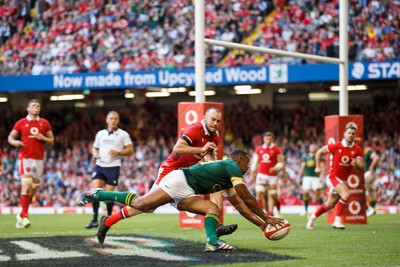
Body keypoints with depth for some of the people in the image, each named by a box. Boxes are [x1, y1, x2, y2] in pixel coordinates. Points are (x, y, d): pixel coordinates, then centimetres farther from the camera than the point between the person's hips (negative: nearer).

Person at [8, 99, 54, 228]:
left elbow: (51, 140, 14)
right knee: (26, 185, -15)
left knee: (34, 187, 5)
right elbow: (10, 137, 11)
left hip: (39, 159, 4)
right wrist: (15, 142, -12)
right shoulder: (21, 123, 4)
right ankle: (24, 216, -14)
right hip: (26, 158, -3)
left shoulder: (45, 123, 10)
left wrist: (43, 138, -7)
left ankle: (21, 215, 17)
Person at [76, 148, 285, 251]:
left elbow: (239, 204, 31)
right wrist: (266, 217, -2)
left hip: (185, 194, 10)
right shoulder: (232, 167, -2)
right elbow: (247, 197, -7)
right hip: (179, 180, -10)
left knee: (213, 209, -6)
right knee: (141, 204, -17)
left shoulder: (227, 179, 27)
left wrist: (259, 223, 28)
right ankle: (96, 194, -7)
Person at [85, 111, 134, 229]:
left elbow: (130, 150, 1)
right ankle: (94, 220, -9)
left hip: (113, 167, -3)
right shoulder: (100, 134, 15)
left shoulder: (123, 134, 4)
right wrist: (95, 154, 1)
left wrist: (118, 153, -16)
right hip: (100, 166, 3)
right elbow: (95, 147, 24)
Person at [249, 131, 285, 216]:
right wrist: (252, 175, 12)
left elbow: (281, 163, -1)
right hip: (261, 175, 2)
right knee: (259, 193, -9)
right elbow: (254, 163, 14)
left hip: (272, 175, -2)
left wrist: (275, 168, -20)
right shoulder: (258, 149, 8)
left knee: (272, 195, -2)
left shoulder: (276, 150, -1)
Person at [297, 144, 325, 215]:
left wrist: (321, 176, -16)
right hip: (307, 177, 4)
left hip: (316, 177, -4)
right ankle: (306, 210, 6)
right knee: (305, 193, -2)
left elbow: (322, 167, -5)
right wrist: (299, 177, 15)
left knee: (318, 193, -9)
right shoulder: (306, 157, 14)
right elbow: (302, 168, 19)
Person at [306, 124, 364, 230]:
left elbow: (361, 168, -10)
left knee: (330, 205, 14)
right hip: (333, 177, -5)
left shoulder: (357, 150, -4)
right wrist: (318, 167, -2)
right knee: (346, 194, -29)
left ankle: (313, 217, 37)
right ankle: (337, 220, -20)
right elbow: (319, 152, 2)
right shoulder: (336, 146, -11)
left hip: (343, 180, 5)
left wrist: (356, 164, -31)